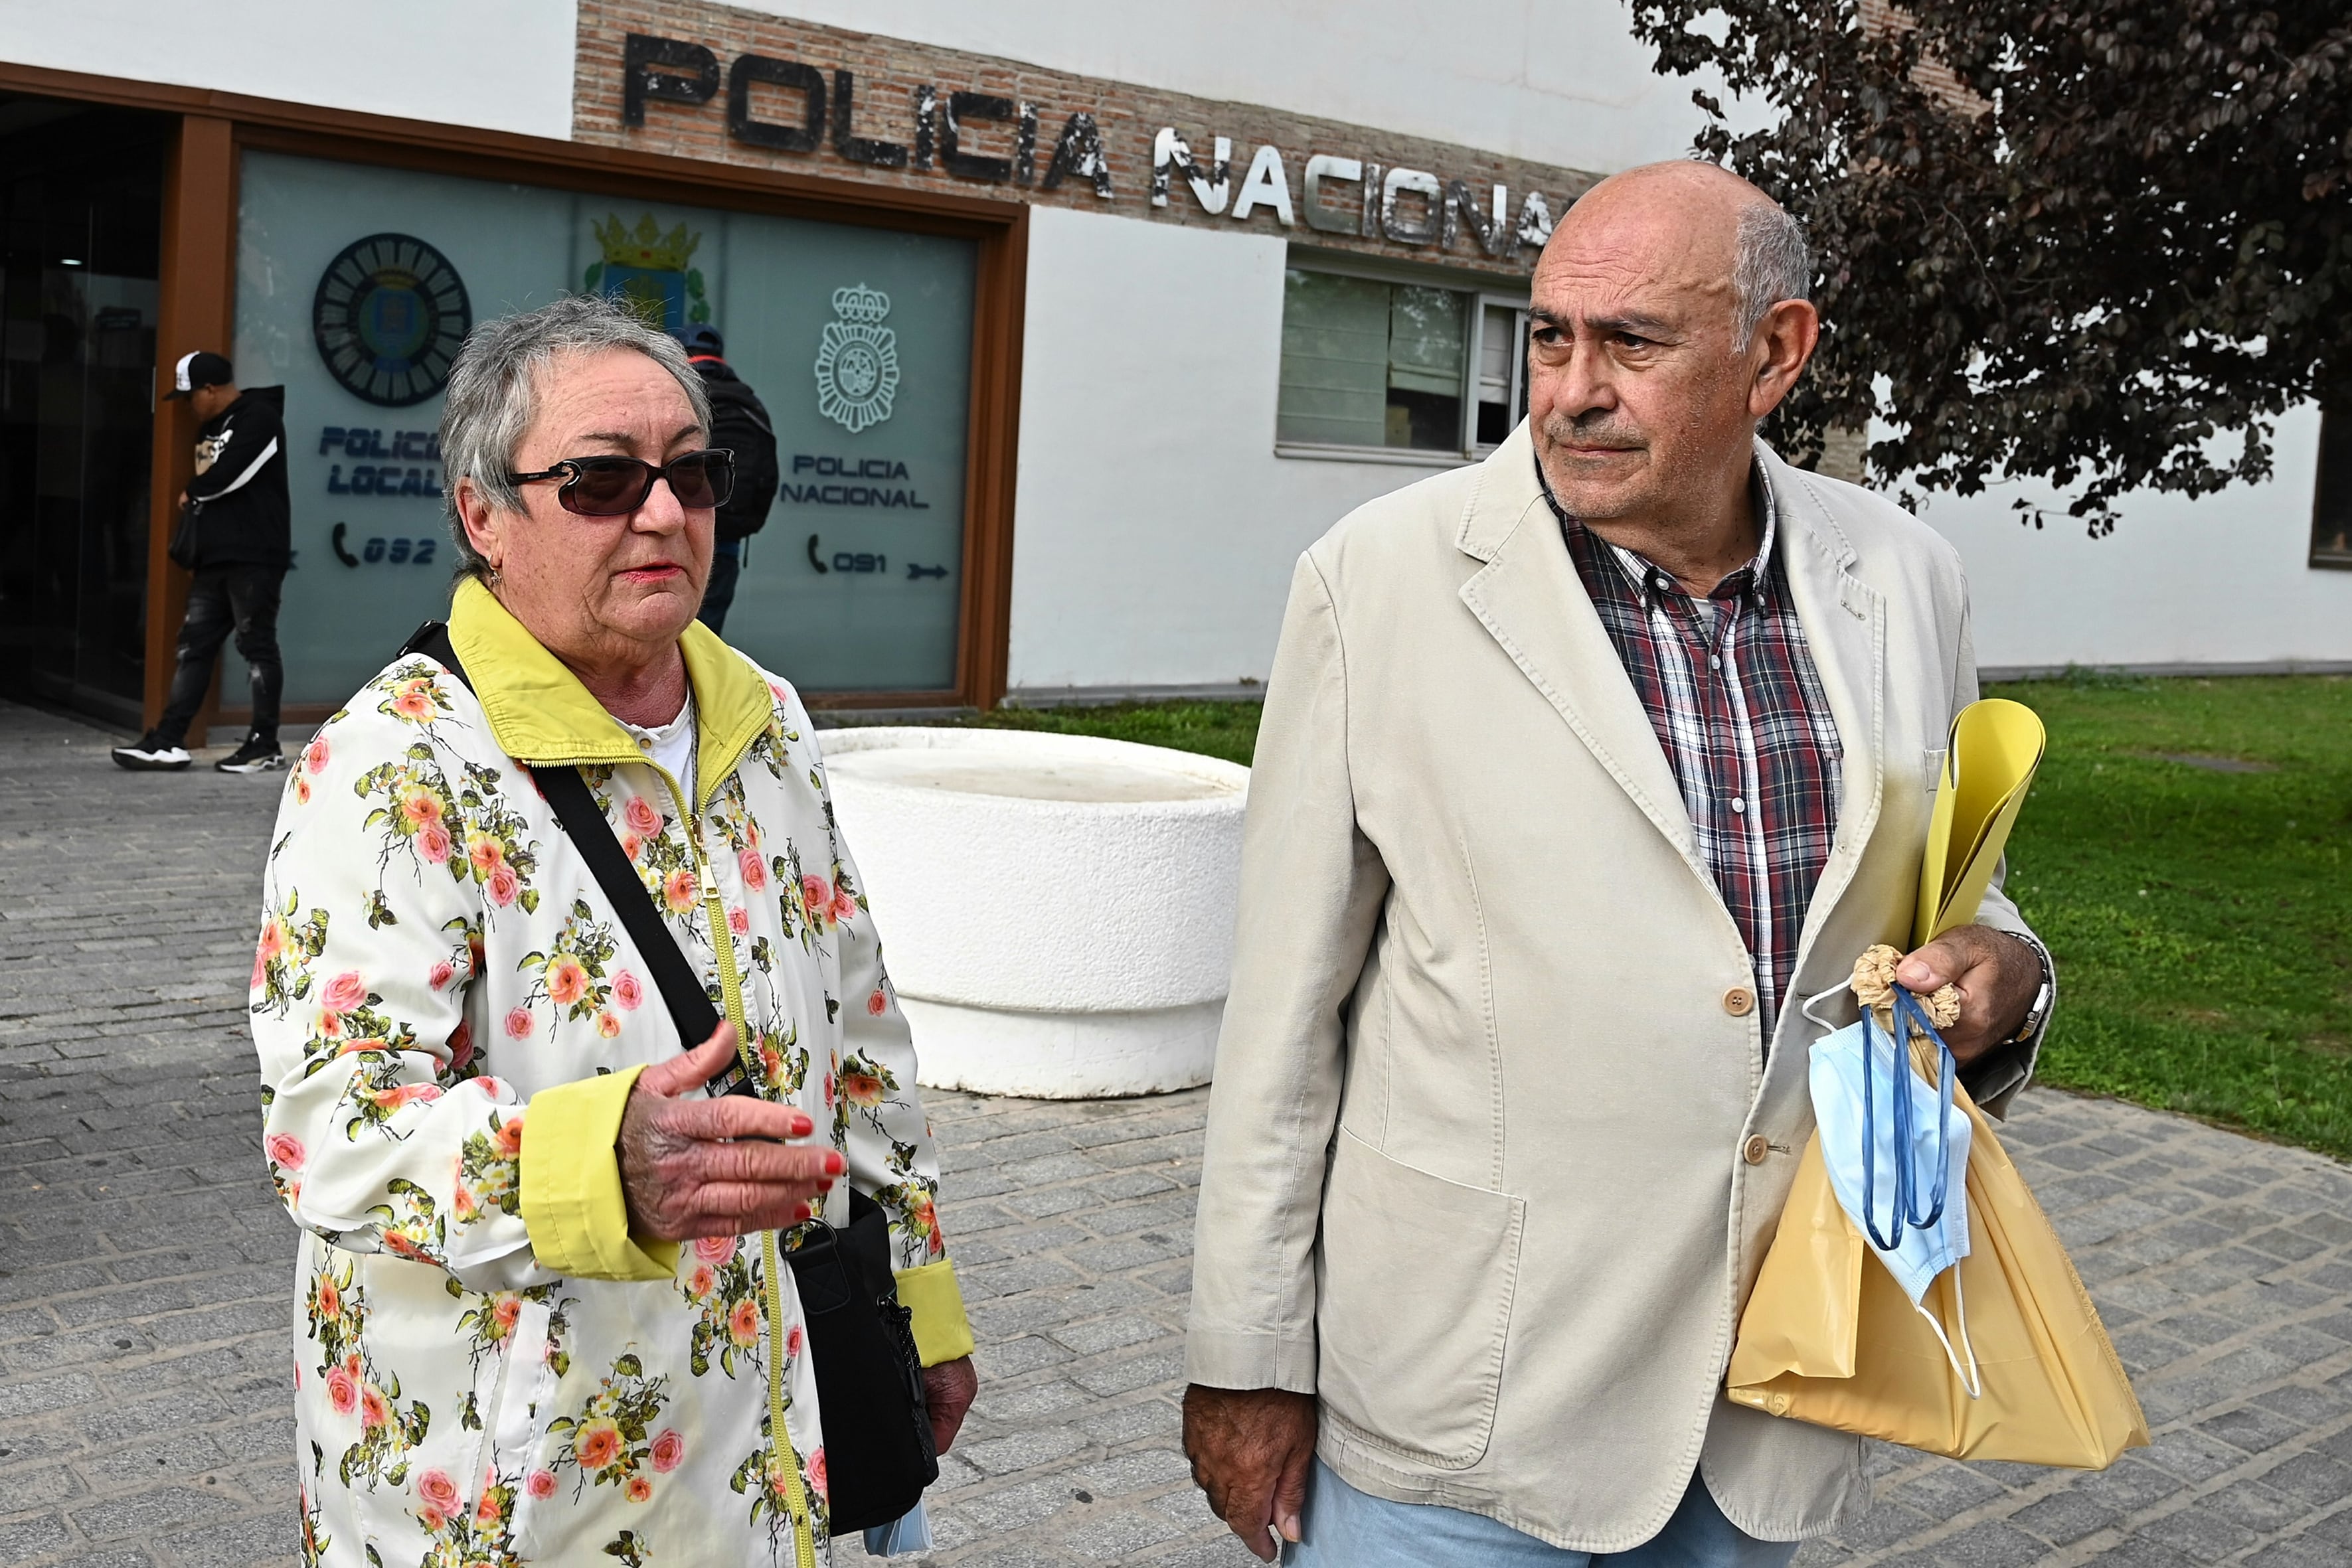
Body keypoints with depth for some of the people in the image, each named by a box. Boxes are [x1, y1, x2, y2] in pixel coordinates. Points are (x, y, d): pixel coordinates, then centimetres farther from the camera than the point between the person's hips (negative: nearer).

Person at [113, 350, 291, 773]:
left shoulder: (259, 418, -9)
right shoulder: (212, 426, 20)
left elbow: (228, 475, -19)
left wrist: (192, 493, 0)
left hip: (255, 558, -9)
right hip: (215, 559, 9)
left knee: (257, 646, -5)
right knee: (194, 646, 5)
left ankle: (265, 746, 1)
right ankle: (168, 742, 4)